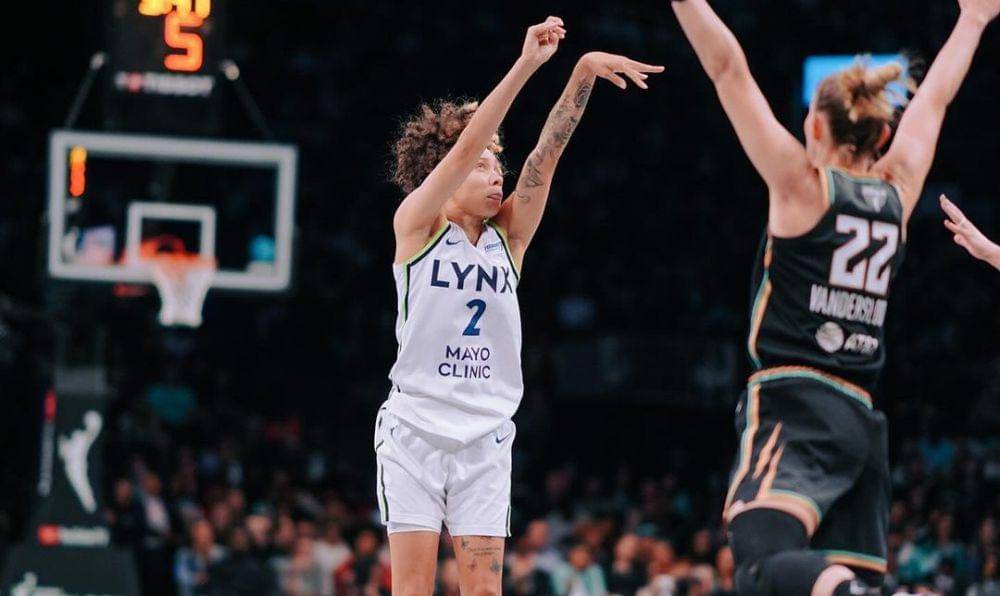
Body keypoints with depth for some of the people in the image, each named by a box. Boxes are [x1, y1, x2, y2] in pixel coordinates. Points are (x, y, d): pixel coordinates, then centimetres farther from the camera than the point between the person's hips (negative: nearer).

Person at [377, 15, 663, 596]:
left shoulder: (509, 235, 9)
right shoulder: (416, 226, -2)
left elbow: (546, 155, -3)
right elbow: (466, 146, -14)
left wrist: (585, 71, -15)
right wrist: (526, 66, -23)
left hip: (485, 439, 3)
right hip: (415, 430, -3)